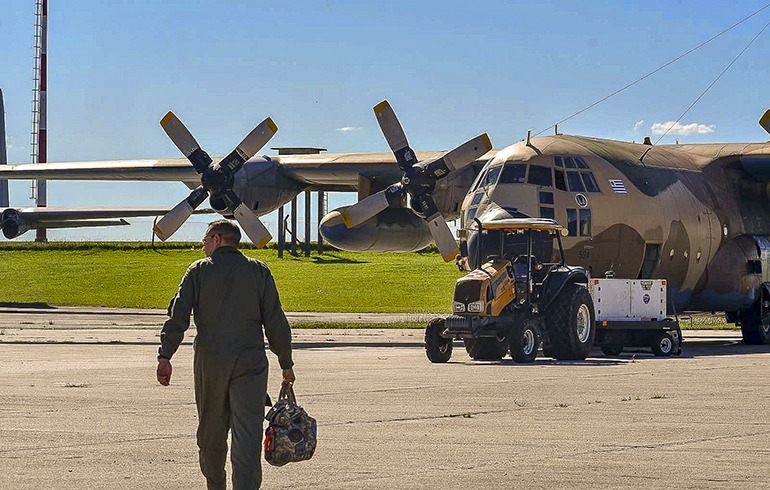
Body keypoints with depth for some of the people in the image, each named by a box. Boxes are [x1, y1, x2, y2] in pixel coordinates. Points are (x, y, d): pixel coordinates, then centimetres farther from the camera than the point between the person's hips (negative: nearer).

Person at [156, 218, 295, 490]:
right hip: (250, 362, 0)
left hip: (209, 363, 0)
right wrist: (286, 363, 8)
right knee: (248, 434, -6)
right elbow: (275, 321, 2)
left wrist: (165, 356, -10)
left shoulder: (198, 271, 4)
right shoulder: (259, 271, 6)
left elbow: (178, 315, -6)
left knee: (211, 431, 16)